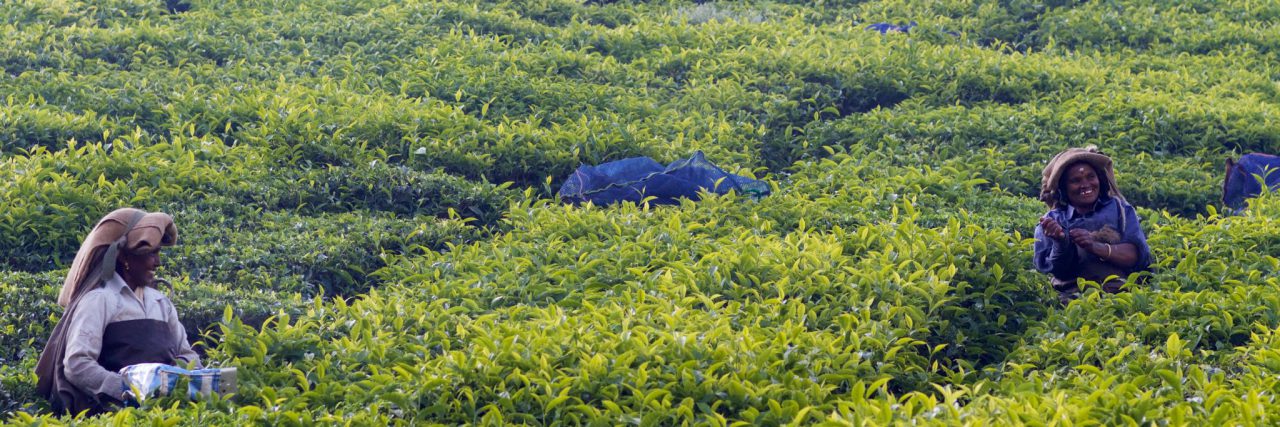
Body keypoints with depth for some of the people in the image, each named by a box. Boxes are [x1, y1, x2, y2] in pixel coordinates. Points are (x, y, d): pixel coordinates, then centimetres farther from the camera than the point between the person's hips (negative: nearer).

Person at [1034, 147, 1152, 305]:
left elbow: (1139, 255, 2)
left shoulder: (1118, 208, 15)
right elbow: (1050, 269, 4)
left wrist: (1096, 247, -13)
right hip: (1074, 294, 0)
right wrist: (1061, 244, -17)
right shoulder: (1051, 222, 16)